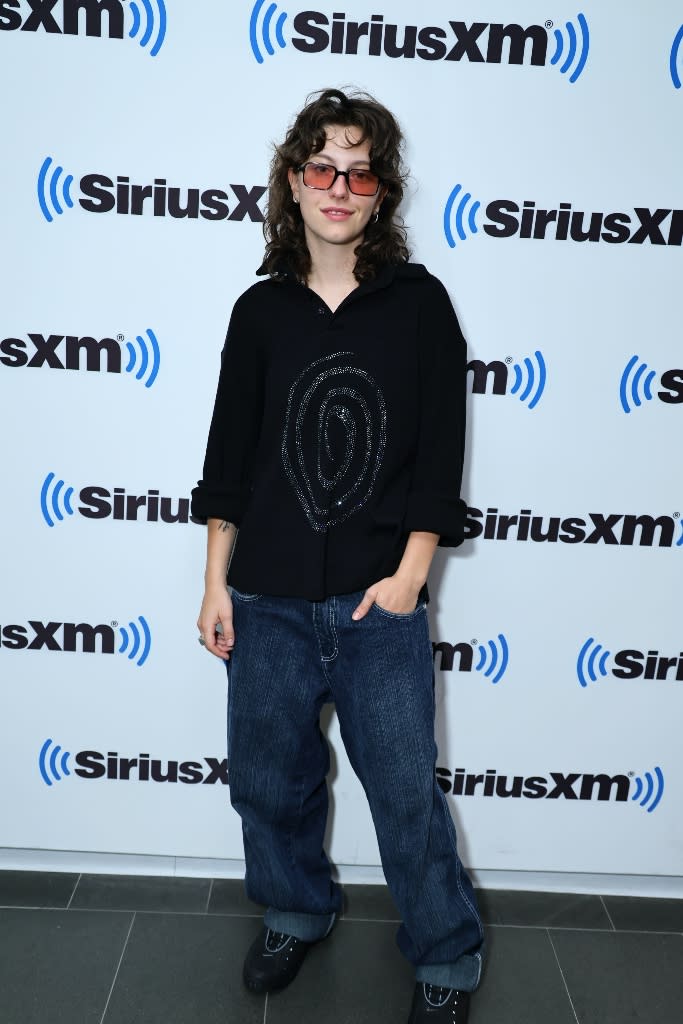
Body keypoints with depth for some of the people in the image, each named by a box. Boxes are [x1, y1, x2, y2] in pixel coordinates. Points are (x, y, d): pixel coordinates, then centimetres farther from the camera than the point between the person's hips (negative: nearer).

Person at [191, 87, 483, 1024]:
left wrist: (411, 574, -8)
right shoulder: (261, 310, 5)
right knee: (268, 777, 16)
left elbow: (440, 451, -2)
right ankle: (297, 913, 43)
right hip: (268, 600, 3)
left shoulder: (419, 303, -1)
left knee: (406, 789, 6)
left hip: (380, 604, -2)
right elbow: (229, 454, 7)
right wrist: (216, 582, 5)